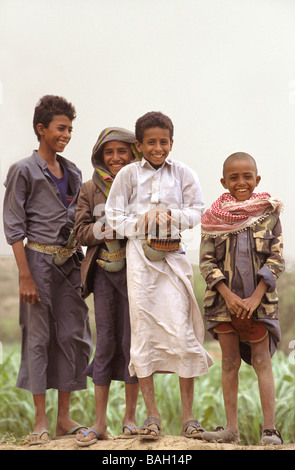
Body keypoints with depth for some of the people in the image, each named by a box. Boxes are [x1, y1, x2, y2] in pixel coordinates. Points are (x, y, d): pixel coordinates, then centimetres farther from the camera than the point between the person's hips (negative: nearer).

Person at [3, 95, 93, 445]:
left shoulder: (72, 173, 13)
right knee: (38, 337, -2)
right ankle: (40, 420, 3)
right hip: (39, 259, -6)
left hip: (69, 261, 6)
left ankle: (64, 418, 11)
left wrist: (84, 266, 10)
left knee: (74, 336, 3)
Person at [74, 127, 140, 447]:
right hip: (103, 272, 2)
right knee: (105, 342, 2)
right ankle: (100, 423, 5)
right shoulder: (90, 190, 7)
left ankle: (130, 416, 14)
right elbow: (81, 232, 0)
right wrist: (107, 229, -15)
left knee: (131, 341, 1)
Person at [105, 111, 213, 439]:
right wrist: (142, 222, -10)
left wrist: (171, 216, -10)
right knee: (143, 331, -1)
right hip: (139, 256, 0)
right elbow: (114, 216, 3)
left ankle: (188, 416, 3)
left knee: (182, 331, -6)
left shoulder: (182, 173, 7)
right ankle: (152, 415, 7)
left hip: (173, 255, 0)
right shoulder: (128, 175, 5)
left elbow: (197, 212, 7)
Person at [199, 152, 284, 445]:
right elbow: (206, 261, -1)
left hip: (259, 299, -1)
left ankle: (269, 428, -1)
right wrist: (228, 295, -12)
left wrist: (255, 297, -12)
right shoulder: (214, 217, 2)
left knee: (261, 360, -1)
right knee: (230, 361, 6)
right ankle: (231, 428, 10)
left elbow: (276, 259, -3)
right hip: (224, 298, 1)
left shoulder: (268, 213, 1)